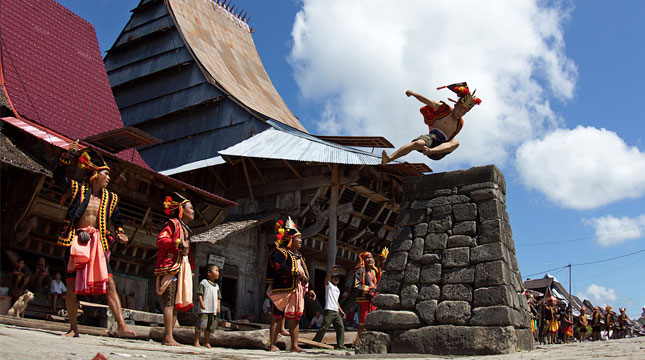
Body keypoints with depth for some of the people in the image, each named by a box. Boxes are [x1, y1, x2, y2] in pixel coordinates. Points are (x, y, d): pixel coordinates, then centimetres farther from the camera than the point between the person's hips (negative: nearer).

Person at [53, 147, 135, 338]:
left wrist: (119, 232, 13)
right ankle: (73, 328, 13)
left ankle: (121, 326, -14)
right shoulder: (78, 189, 5)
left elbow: (117, 217, 27)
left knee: (109, 283, -10)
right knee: (71, 284, 0)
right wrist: (67, 157, -11)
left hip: (97, 242, 2)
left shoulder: (110, 198, 13)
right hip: (76, 241, -1)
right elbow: (58, 177, -2)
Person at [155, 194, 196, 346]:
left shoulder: (185, 229, 25)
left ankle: (168, 337, 7)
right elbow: (160, 240, -13)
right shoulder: (173, 223, -1)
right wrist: (178, 243, -20)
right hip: (171, 265, -9)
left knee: (177, 302, 5)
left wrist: (190, 269, 20)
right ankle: (168, 338, -15)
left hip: (182, 267, 9)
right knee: (170, 301, -13)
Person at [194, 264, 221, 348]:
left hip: (213, 309, 7)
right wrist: (201, 302, -15)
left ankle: (206, 342, 19)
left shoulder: (217, 286, 19)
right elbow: (199, 293, -6)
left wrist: (218, 307, 9)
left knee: (211, 325, 8)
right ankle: (196, 342, -3)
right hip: (205, 309, -7)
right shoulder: (204, 282, 0)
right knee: (202, 324, -12)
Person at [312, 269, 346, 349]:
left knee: (341, 327, 0)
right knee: (324, 328, -10)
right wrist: (332, 270, -32)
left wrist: (341, 311, 24)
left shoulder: (338, 290, 24)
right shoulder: (329, 285, 4)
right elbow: (326, 279, -19)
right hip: (329, 310, -7)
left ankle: (340, 345, 3)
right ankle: (314, 343, -3)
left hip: (336, 312, 7)